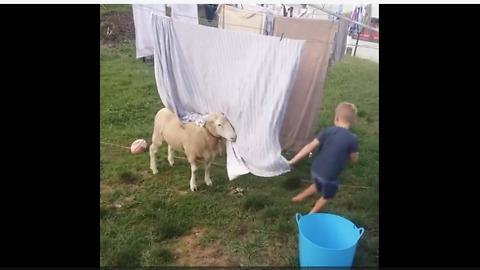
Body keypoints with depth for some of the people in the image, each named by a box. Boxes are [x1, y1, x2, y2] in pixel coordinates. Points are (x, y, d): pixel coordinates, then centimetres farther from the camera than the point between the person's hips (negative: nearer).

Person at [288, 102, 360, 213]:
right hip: (330, 176, -4)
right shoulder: (352, 139, -15)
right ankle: (311, 215, 37)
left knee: (318, 186, 37)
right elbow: (354, 159, -2)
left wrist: (292, 161, -5)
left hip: (316, 170, 4)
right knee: (327, 196, 26)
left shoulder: (327, 132, -7)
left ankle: (299, 197, 48)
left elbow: (309, 147, -9)